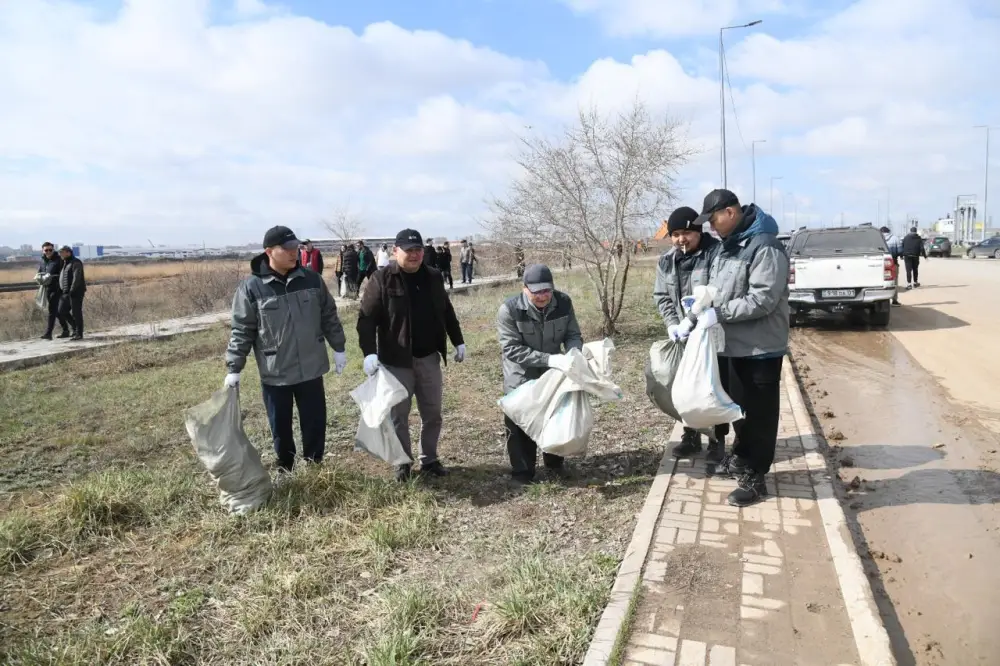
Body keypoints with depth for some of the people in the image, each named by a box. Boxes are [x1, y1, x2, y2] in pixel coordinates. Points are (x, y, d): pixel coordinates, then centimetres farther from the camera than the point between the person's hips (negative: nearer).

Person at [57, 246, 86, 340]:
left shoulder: (76, 263, -10)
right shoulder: (64, 263, 19)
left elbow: (76, 278, -19)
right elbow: (61, 278, 24)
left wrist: (72, 291, -24)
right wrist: (61, 290, 14)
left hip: (75, 292, -9)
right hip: (65, 293, 9)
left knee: (76, 312, -5)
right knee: (62, 310, 5)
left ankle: (79, 334, 1)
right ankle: (75, 327, 18)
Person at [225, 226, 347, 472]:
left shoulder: (312, 280, -1)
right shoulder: (251, 288, -10)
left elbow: (329, 316, 8)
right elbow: (241, 331, -6)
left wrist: (338, 348, 9)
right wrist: (233, 369, -6)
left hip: (311, 369, 2)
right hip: (274, 373, -2)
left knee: (315, 423, 12)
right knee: (281, 428, 13)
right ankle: (285, 471, 33)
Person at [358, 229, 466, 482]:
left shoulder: (433, 277, 6)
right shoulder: (382, 279, -10)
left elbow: (447, 312, 17)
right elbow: (366, 318, -13)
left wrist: (458, 342, 17)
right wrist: (369, 352, -24)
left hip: (429, 358, 5)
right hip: (397, 360, -4)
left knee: (432, 413, 13)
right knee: (399, 415, 6)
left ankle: (429, 460, 29)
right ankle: (403, 464, 22)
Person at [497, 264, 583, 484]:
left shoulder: (564, 303, -15)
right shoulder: (509, 310, -26)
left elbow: (573, 335, -7)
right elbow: (511, 349, -29)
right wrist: (549, 359, -38)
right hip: (521, 378, -4)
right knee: (520, 425, 3)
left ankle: (554, 463, 40)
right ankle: (522, 472, 21)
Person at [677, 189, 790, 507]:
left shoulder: (765, 247, -20)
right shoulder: (727, 245, 10)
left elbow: (762, 299, -27)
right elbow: (714, 291, 15)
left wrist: (718, 314, -25)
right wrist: (692, 317, 1)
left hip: (761, 347, -9)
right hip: (736, 344, 9)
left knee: (759, 411, 2)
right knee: (739, 406, 21)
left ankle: (755, 477, 12)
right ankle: (740, 458, 38)